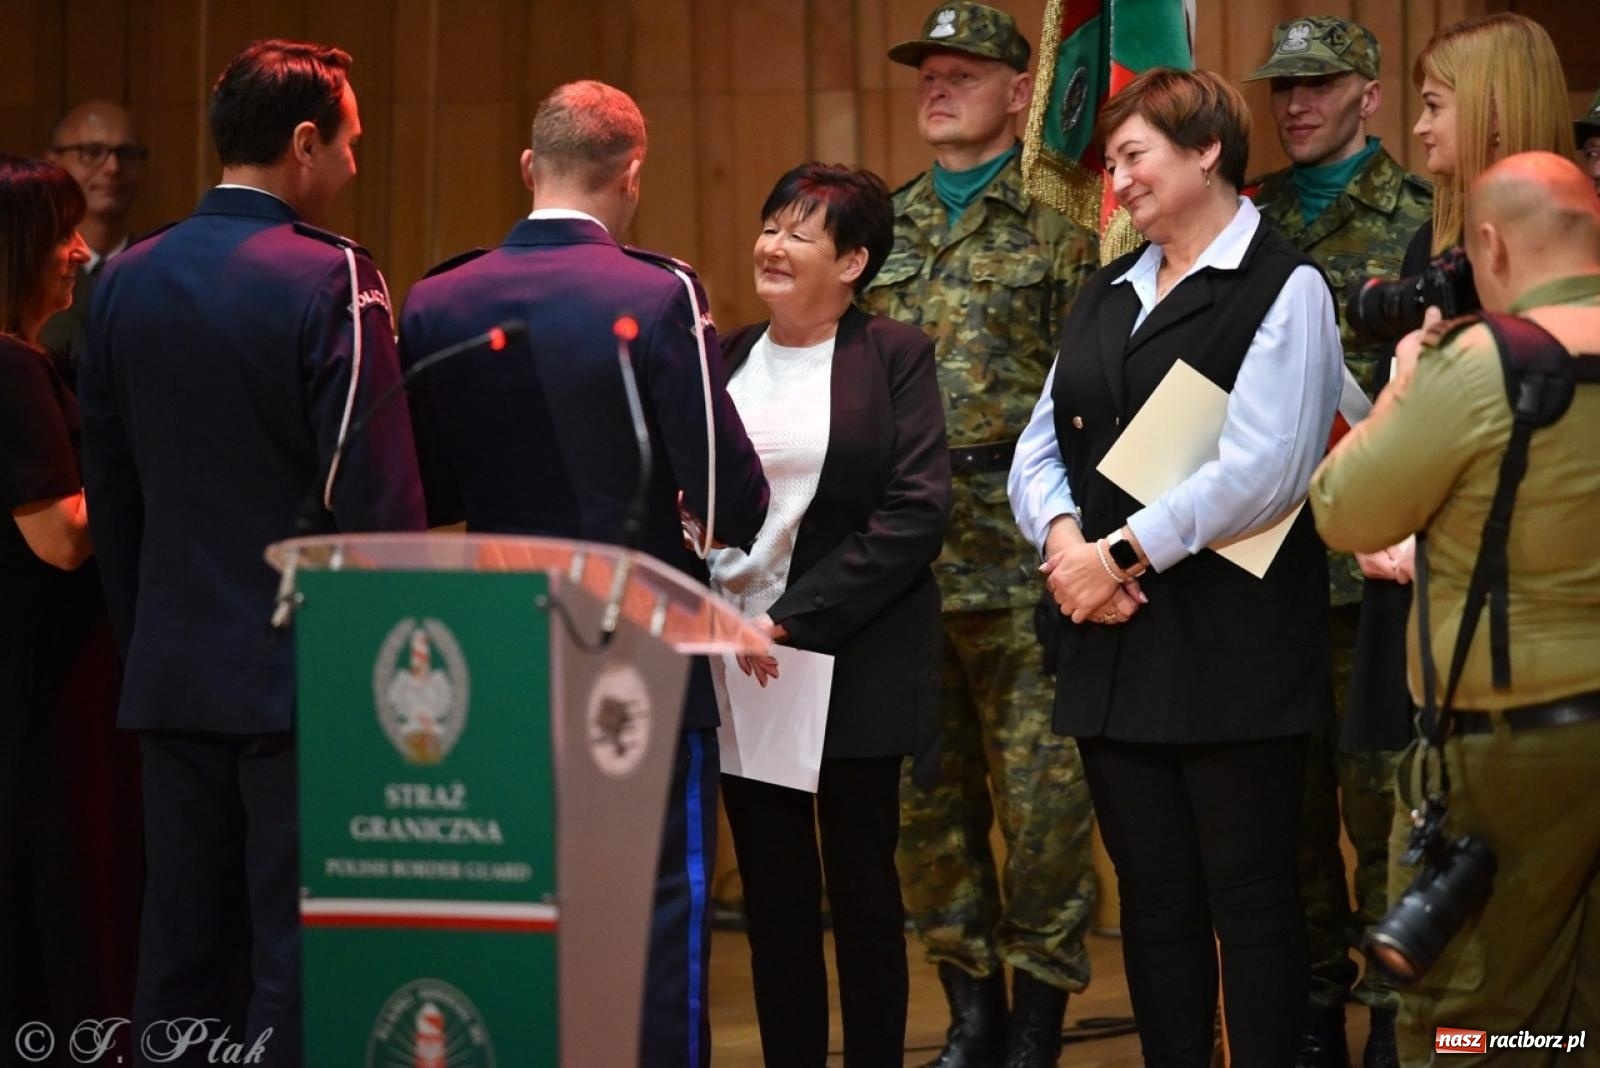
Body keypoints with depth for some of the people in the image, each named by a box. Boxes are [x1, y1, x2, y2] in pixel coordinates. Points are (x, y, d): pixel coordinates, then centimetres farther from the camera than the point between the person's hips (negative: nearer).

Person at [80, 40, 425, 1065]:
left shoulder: (130, 279, 7)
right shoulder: (332, 278, -12)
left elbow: (108, 490, 13)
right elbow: (376, 497, -14)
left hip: (168, 670, 6)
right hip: (306, 672, -6)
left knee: (177, 953, 11)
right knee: (299, 963, -2)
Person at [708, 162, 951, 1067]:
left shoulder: (894, 357, -3)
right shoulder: (726, 360, 10)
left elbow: (917, 513, -11)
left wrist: (794, 620, -14)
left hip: (855, 664, -4)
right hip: (740, 666, 4)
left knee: (863, 888, 3)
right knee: (773, 893, 6)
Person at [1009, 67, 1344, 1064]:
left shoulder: (1284, 288, -5)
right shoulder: (1109, 293, 17)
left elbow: (1261, 468, -17)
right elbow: (1043, 446, 12)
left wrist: (1122, 552, -16)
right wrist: (1065, 536, -9)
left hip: (1235, 646, -7)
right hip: (1118, 644, 7)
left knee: (1249, 896, -1)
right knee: (1153, 894, 9)